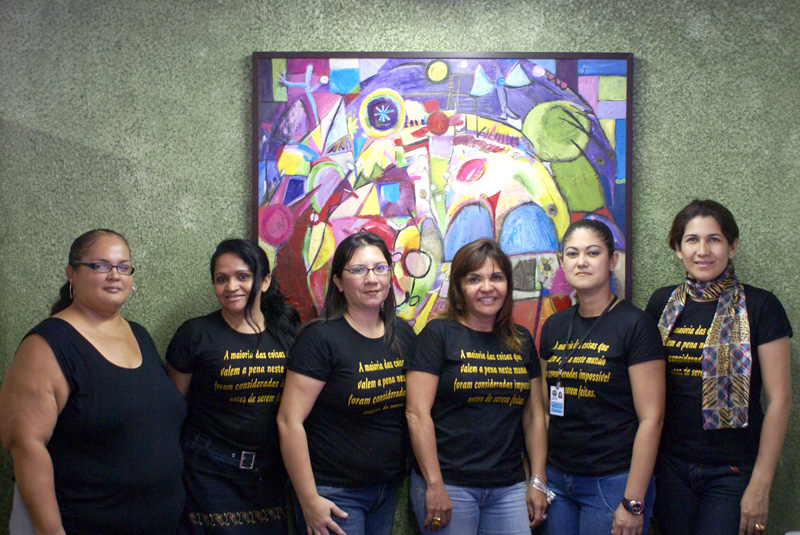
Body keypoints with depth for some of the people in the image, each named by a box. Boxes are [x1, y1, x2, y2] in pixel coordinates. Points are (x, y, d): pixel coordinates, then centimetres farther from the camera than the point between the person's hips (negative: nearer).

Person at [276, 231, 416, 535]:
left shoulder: (403, 335, 5)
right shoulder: (321, 338, -14)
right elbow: (289, 421, -16)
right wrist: (309, 500, -16)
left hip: (389, 488, 6)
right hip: (334, 493, -6)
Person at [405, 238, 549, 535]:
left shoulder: (521, 341, 11)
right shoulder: (439, 334, -4)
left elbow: (534, 416, 13)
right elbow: (417, 413, -10)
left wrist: (538, 482, 8)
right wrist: (434, 485, -13)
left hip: (509, 486, 4)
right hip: (449, 485, -4)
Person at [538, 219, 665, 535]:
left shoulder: (635, 325, -9)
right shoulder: (554, 326, 8)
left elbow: (651, 418, -13)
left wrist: (633, 503, -15)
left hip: (612, 483, -5)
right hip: (557, 480, 5)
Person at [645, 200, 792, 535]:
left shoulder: (759, 307, -7)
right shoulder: (663, 303, 5)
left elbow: (779, 399, -8)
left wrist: (760, 486, -10)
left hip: (732, 472, -3)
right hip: (670, 466, 4)